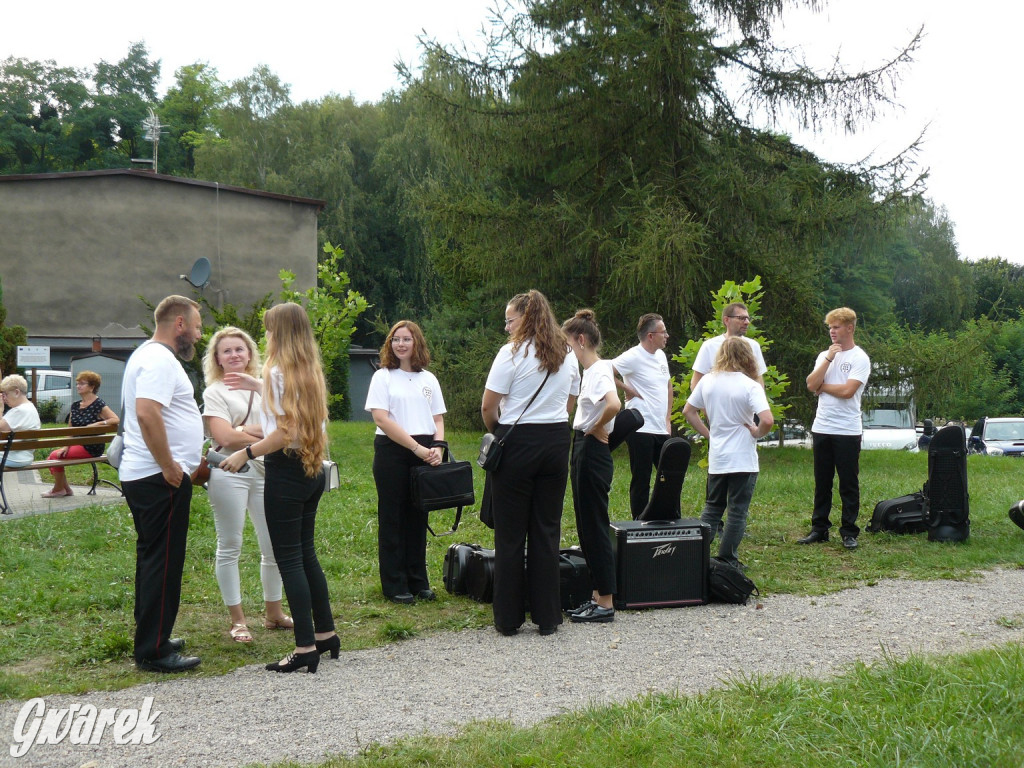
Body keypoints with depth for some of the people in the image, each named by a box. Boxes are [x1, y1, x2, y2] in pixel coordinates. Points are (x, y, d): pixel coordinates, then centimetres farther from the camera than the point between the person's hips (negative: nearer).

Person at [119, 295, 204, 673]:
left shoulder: (149, 355, 18)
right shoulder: (160, 360, -16)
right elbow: (147, 413, -29)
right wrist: (169, 466, -23)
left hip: (142, 475, 11)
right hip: (160, 479, -11)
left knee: (154, 559, 17)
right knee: (163, 562, -5)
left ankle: (151, 638, 26)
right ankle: (153, 652, 1)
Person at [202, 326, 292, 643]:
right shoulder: (215, 392, 2)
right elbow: (225, 438, -12)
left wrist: (248, 429, -8)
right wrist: (267, 435, -6)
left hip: (265, 472, 4)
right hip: (230, 473, -4)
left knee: (273, 546, 6)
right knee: (230, 547, 2)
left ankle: (273, 613, 20)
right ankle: (237, 620, 10)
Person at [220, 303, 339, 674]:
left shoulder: (279, 370, -13)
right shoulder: (311, 370, 11)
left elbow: (286, 431, -19)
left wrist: (245, 454, -12)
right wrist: (258, 386, 30)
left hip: (286, 471, -8)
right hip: (312, 470, 9)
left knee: (289, 559, -3)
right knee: (306, 553, 17)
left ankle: (305, 649, -2)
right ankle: (326, 633, 23)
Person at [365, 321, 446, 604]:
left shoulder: (428, 379, 13)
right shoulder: (383, 377, 0)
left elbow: (438, 419, 13)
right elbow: (381, 418, -10)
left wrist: (437, 448, -7)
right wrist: (416, 447, -16)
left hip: (424, 454, 4)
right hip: (392, 451, -4)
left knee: (418, 517, 10)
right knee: (393, 519, 2)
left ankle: (418, 581, 18)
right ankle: (395, 585, 8)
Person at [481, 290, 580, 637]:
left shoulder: (512, 353, -9)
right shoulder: (568, 355, 10)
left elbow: (488, 406, -9)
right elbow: (569, 405, 14)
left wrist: (495, 431, 8)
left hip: (516, 443, -5)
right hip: (557, 443, 5)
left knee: (510, 533, 4)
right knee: (547, 530, 9)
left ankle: (508, 618, 10)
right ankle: (547, 616, 13)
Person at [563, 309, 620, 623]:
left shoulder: (598, 372, -16)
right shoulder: (591, 370, 12)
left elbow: (614, 405, -34)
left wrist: (596, 429, -18)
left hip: (593, 453, -10)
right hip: (584, 453, 10)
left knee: (595, 527, -4)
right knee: (587, 527, 14)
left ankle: (606, 604, 3)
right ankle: (598, 596, 22)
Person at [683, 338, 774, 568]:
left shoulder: (707, 381, 1)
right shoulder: (749, 386, -14)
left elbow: (688, 411, 10)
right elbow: (767, 420, -25)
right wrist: (757, 433, -6)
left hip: (716, 460, 5)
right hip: (743, 460, -4)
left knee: (712, 507, 18)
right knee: (737, 511, 5)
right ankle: (727, 560, 8)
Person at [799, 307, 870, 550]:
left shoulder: (860, 358, -4)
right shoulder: (824, 355, 13)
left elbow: (847, 391, -16)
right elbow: (811, 385, -2)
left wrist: (822, 386, -2)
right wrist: (829, 358, -7)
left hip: (847, 431, -5)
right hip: (821, 428, 5)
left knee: (849, 484, 1)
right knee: (822, 483, 10)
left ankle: (849, 532, 8)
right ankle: (819, 528, 17)